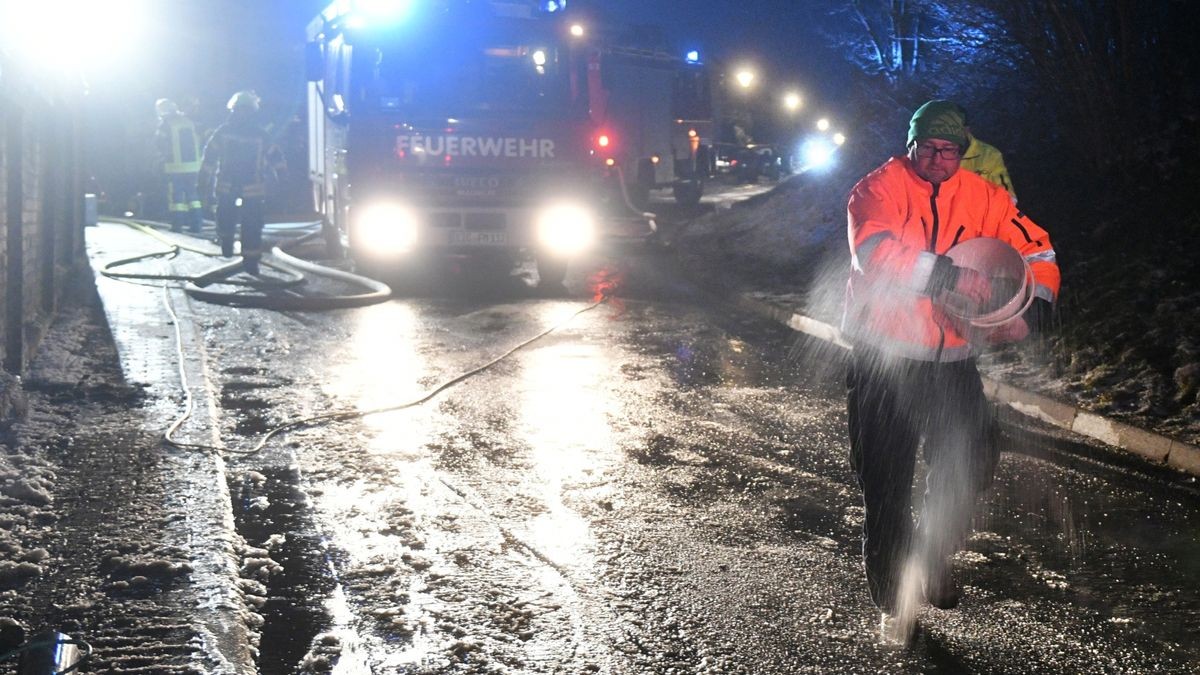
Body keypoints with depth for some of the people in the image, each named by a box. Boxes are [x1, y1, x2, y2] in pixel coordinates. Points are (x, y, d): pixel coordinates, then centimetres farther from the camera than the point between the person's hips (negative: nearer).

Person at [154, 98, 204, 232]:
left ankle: (177, 224, -2)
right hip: (193, 164, 5)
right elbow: (197, 142, 13)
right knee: (192, 193, 10)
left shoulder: (165, 124, -5)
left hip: (175, 166, -4)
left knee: (175, 194, 1)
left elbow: (158, 143, -2)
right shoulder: (189, 122, 9)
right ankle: (195, 224, 7)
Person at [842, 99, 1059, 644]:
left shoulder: (983, 198, 4)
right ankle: (894, 599, 20)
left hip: (952, 360, 4)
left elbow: (1036, 251, 7)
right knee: (886, 481, 3)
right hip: (886, 358, -3)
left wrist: (1028, 312, -11)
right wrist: (951, 276, -34)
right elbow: (875, 251, -28)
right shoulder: (880, 188, -9)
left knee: (972, 462, 4)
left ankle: (932, 555, 33)